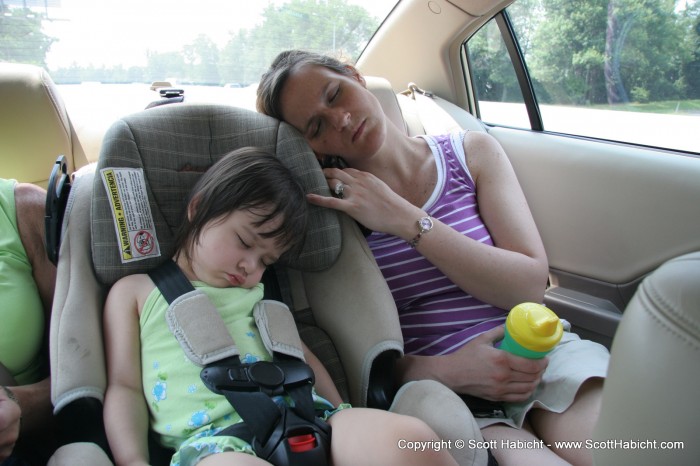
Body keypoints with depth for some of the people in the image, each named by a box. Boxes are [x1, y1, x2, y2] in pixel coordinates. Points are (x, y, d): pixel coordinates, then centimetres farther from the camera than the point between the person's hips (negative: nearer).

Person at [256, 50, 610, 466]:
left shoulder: (472, 152, 4)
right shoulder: (329, 211, -2)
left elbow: (532, 286, -6)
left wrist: (405, 219, -14)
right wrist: (445, 370, -18)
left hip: (538, 354, 3)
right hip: (432, 382, -2)